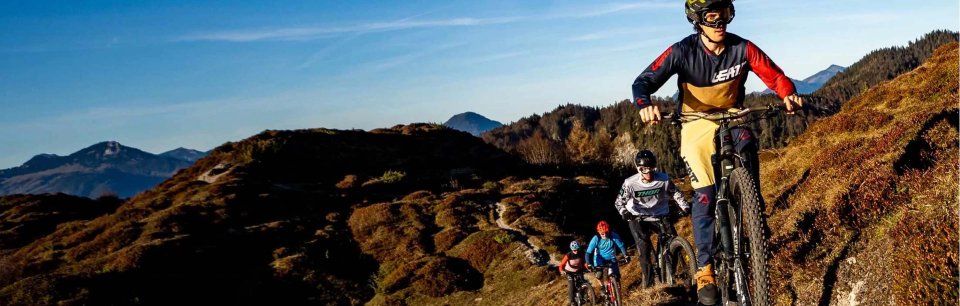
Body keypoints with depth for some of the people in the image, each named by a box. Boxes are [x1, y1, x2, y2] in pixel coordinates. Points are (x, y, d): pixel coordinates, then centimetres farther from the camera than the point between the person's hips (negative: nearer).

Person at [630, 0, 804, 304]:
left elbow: (775, 76, -15)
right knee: (705, 194, -11)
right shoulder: (682, 51, -20)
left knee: (747, 147, -34)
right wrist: (645, 105, -46)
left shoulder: (742, 48, -16)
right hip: (696, 123, -1)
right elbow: (644, 81, -23)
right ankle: (705, 268, -2)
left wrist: (789, 95, -38)